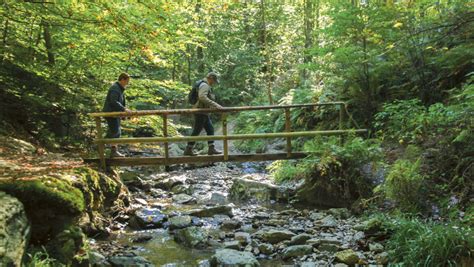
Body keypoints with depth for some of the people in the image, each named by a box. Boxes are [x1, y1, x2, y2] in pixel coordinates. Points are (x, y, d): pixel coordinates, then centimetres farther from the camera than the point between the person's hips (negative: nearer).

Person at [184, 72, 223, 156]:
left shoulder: (206, 86, 17)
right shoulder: (204, 85, -16)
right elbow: (202, 97, -32)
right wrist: (215, 104, -34)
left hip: (204, 113, 10)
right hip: (200, 112, -10)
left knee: (210, 129, 9)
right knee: (196, 131, -3)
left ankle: (211, 149, 11)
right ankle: (188, 150, 6)